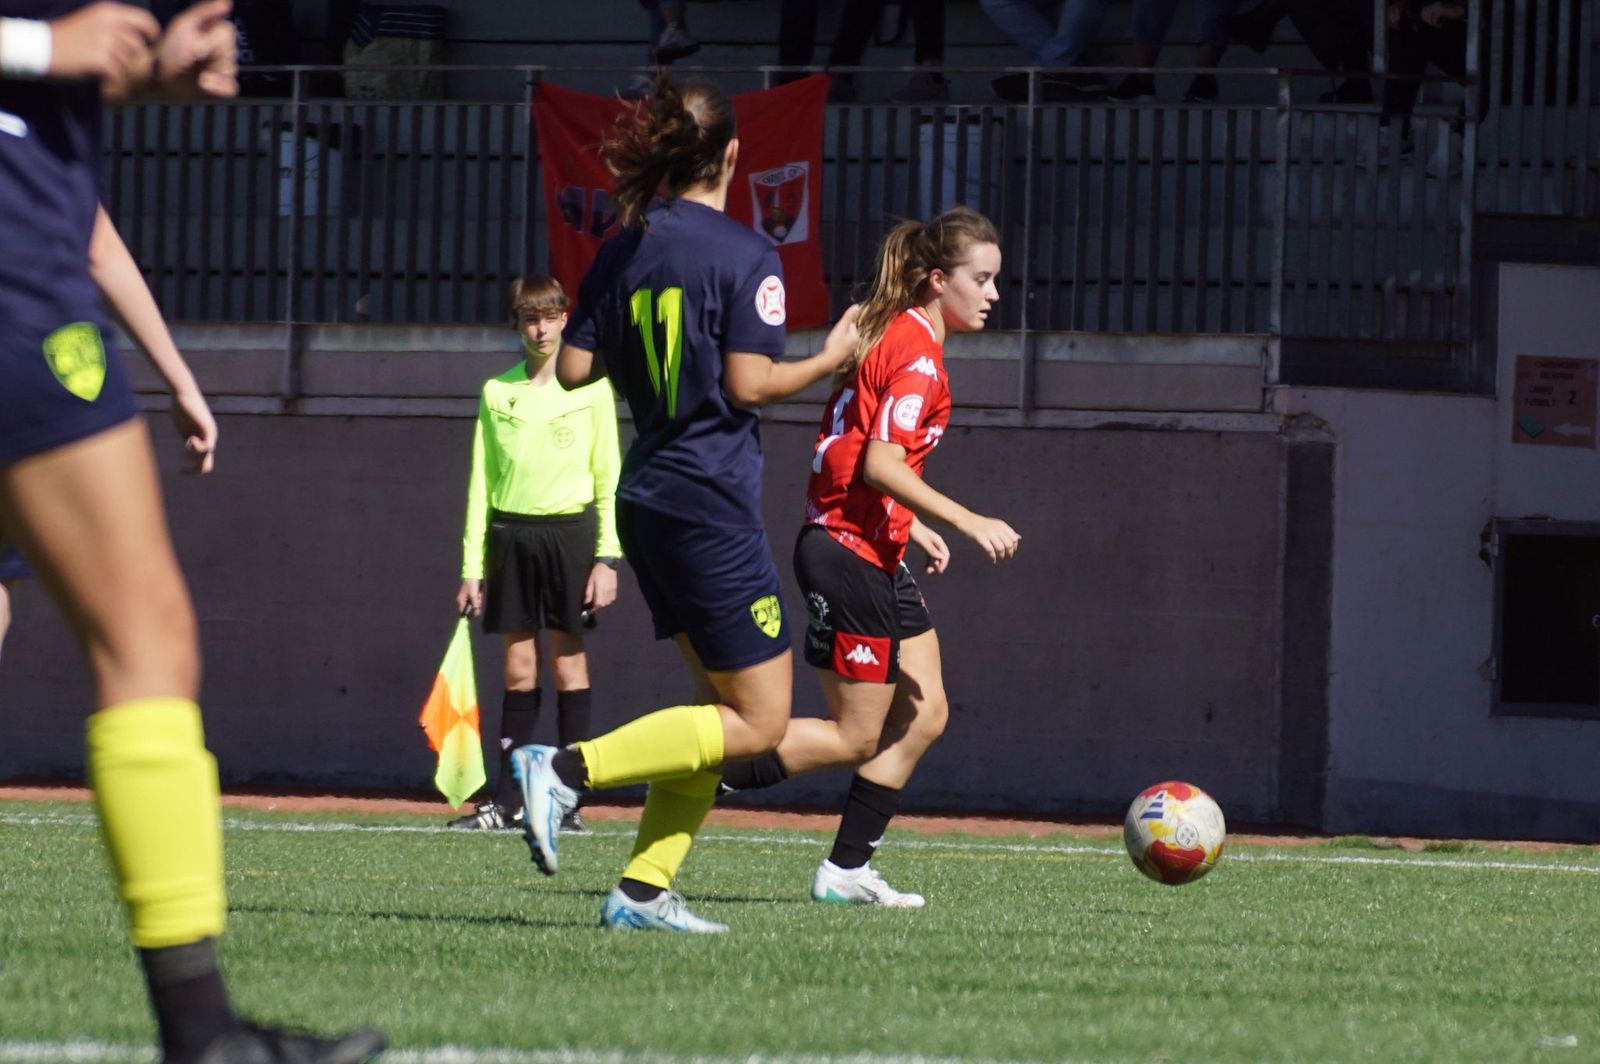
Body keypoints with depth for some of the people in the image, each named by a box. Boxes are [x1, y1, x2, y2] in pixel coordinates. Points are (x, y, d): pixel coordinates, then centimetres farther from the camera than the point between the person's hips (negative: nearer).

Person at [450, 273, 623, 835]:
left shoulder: (590, 387, 2)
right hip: (511, 531, 2)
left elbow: (608, 477, 1)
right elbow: (481, 483, 11)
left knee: (568, 661, -1)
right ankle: (508, 800, 6)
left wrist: (607, 558, -6)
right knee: (518, 668, 4)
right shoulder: (497, 392, 9)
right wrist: (472, 566, 6)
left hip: (570, 528, -2)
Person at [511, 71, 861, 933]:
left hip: (646, 498, 8)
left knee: (723, 705, 15)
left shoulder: (622, 252, 7)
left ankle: (644, 887, 6)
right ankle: (568, 770, -15)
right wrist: (829, 360, 0)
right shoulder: (746, 255, -11)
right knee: (758, 721, -2)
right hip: (711, 500, -8)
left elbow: (573, 368, 6)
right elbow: (749, 381, -16)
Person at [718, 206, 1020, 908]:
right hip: (850, 554, -10)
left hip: (876, 556, 10)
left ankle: (847, 870, 12)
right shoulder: (918, 354, -16)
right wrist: (966, 522, -26)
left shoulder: (890, 334, 14)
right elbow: (881, 462, -26)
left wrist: (912, 525, 20)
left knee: (924, 716, 10)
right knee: (854, 737, -5)